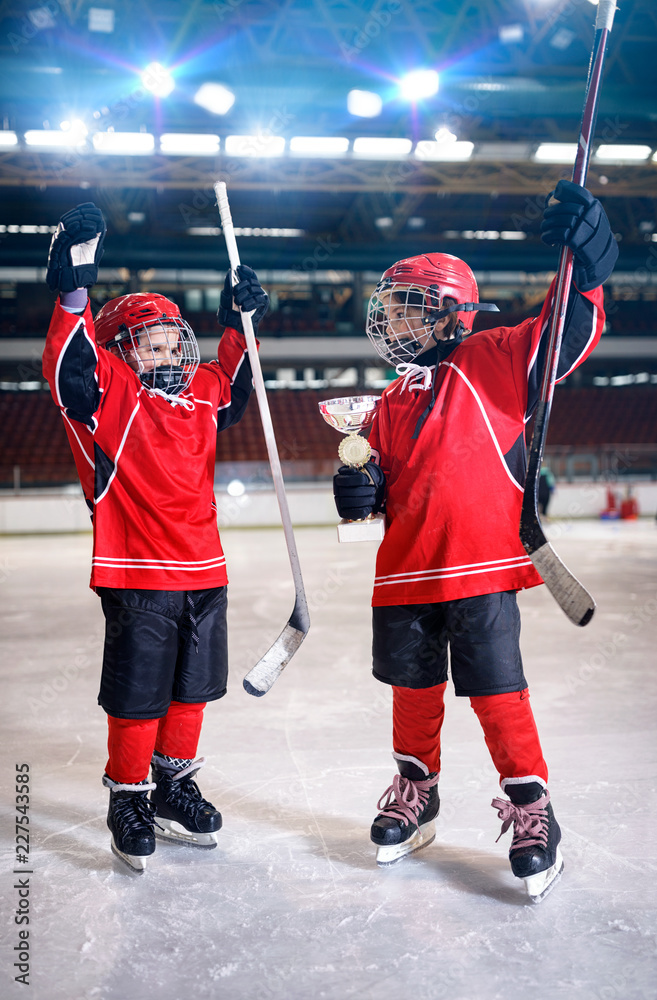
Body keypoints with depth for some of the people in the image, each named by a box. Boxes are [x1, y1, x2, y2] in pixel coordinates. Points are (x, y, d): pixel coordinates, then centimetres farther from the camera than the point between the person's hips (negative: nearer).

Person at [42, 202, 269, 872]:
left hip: (203, 571, 6)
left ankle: (173, 789, 34)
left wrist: (238, 325, 19)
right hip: (137, 578, -6)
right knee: (137, 698, 3)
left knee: (190, 690, 16)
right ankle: (127, 802, 23)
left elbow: (232, 388, 31)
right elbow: (69, 367, -24)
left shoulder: (199, 393, 12)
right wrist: (74, 293, -36)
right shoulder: (109, 391, -5)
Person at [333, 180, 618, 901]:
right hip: (405, 574, 6)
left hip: (481, 570, -6)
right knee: (415, 692, 15)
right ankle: (415, 794, 35)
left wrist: (583, 261, -28)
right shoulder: (391, 405, 15)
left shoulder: (491, 362, -2)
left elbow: (571, 333, -12)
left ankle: (531, 809, 17)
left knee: (497, 694, -2)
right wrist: (361, 489, -2)